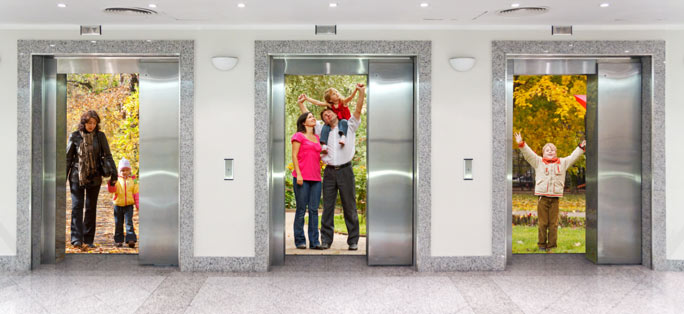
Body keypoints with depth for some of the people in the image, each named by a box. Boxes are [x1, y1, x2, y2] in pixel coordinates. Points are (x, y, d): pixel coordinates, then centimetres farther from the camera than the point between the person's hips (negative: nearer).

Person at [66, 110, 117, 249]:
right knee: (77, 206, -9)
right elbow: (68, 158, 5)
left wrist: (113, 173, -10)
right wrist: (63, 176, 2)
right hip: (77, 176, -1)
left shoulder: (100, 136, 2)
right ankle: (76, 238, -13)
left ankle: (89, 240, 10)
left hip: (94, 177, 1)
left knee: (91, 208, 5)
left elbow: (107, 155, 1)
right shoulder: (75, 136, 0)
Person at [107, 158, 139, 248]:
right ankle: (119, 240, 17)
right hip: (118, 205, 1)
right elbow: (111, 190, -8)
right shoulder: (116, 180, 5)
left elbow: (136, 194, 7)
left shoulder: (133, 181, 6)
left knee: (129, 222, -11)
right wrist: (111, 184, -28)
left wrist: (138, 205, 2)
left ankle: (131, 239, -15)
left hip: (129, 205, -1)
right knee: (118, 224, 7)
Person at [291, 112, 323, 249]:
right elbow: (294, 156, -4)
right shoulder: (298, 136, 2)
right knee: (301, 210, -1)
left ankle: (314, 241, 5)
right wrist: (298, 174, -12)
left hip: (316, 178, 5)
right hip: (302, 178, -5)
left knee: (314, 210, 2)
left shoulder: (317, 137, 19)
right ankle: (300, 241, 6)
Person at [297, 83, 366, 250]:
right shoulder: (323, 131, 18)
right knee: (328, 207, 2)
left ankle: (353, 241, 4)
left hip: (345, 171, -3)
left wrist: (361, 92, -10)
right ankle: (326, 240, 7)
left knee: (349, 207, 0)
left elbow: (358, 110, 1)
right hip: (329, 172, 3)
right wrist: (301, 104, 23)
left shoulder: (349, 126, 11)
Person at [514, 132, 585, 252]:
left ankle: (552, 245, 12)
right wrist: (521, 144, -10)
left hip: (555, 198, 2)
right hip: (542, 197, -2)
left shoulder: (562, 162, 14)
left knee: (553, 224, 4)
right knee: (543, 223, 2)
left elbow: (573, 157, 19)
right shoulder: (538, 162, 7)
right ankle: (541, 245, 12)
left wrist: (581, 147, 14)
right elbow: (528, 154, 0)